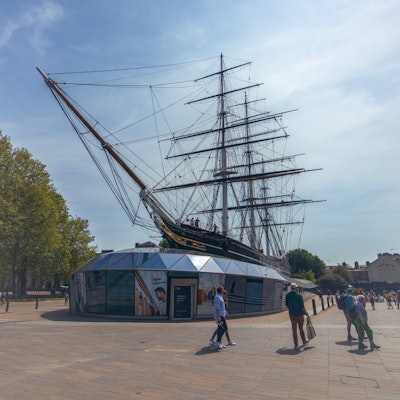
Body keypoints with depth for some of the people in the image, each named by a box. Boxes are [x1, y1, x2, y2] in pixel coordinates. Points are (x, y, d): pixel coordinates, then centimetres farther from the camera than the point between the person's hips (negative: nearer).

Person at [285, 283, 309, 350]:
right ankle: (304, 340, 39)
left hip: (292, 315, 2)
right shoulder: (299, 295, -18)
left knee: (294, 330, 7)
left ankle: (296, 345, 8)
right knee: (301, 328, 19)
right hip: (300, 314, -2)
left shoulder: (287, 295, -6)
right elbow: (302, 306, -15)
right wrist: (305, 312, 3)